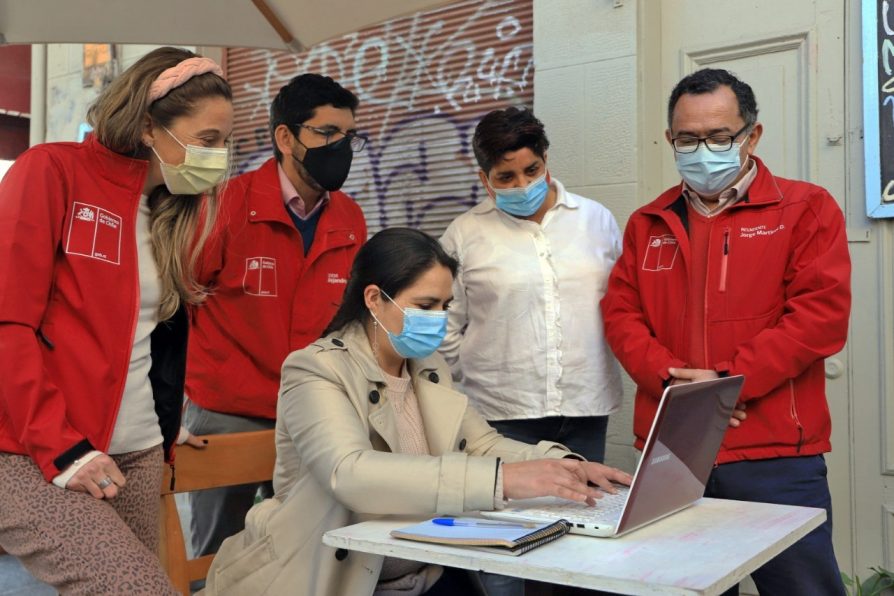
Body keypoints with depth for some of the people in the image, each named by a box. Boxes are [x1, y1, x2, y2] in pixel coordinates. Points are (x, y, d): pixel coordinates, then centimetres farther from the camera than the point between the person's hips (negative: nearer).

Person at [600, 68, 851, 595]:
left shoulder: (806, 208, 1)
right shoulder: (647, 224, 13)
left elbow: (821, 313, -9)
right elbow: (621, 314, 7)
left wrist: (729, 380, -15)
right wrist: (670, 378, -10)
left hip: (777, 456, -3)